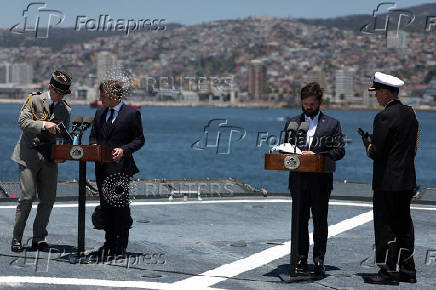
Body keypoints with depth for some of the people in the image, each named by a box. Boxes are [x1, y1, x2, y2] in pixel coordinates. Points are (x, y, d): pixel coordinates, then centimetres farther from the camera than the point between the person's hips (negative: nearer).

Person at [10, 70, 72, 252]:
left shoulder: (66, 109, 9)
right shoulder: (34, 100, -2)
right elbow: (22, 121, -14)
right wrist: (44, 125, -27)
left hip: (50, 158, 4)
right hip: (30, 155, -4)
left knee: (48, 200, 2)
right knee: (27, 197, -8)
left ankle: (39, 239, 13)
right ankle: (16, 239, 3)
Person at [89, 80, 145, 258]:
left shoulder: (132, 114, -4)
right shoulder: (100, 113, 14)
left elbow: (139, 139, -3)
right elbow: (93, 135, 21)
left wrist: (124, 150, -18)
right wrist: (94, 145, -1)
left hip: (121, 167, -6)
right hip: (102, 168, 6)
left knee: (121, 207, -3)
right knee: (106, 206, 10)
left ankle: (121, 246, 4)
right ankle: (109, 243, 19)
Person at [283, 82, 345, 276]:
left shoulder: (332, 124, 5)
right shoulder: (292, 123, 13)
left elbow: (339, 151, -2)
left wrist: (317, 155, -15)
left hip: (321, 181, -2)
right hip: (298, 181, 2)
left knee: (320, 221, 0)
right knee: (299, 220, 5)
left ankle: (319, 260, 6)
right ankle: (301, 260, 12)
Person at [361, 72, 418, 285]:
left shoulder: (384, 117, -16)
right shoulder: (410, 113, 10)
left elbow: (376, 153, -18)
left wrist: (367, 140, 2)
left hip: (387, 182, -8)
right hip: (407, 180, 8)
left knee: (385, 226, -2)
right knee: (404, 224, 14)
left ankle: (388, 271, 1)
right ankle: (407, 270, 20)